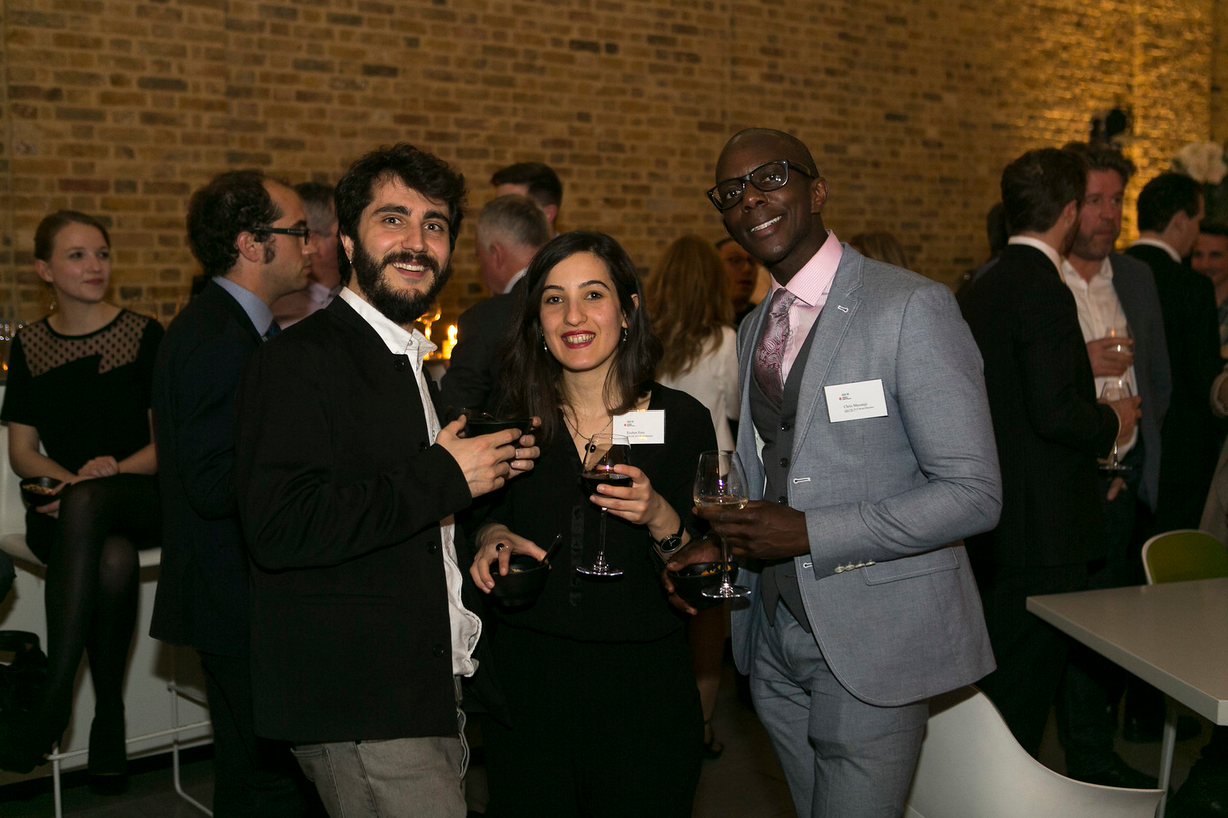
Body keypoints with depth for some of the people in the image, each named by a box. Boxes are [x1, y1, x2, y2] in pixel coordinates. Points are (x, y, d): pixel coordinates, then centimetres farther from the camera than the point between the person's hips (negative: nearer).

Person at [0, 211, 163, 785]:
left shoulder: (143, 335, 2)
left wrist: (113, 470, -18)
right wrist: (70, 478, -10)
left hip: (141, 497, -1)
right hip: (63, 510, 2)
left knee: (86, 502, -39)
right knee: (113, 559, -35)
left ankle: (54, 698, -37)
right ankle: (109, 717, -23)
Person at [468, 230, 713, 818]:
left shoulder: (681, 420, -6)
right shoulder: (512, 420, -1)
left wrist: (659, 517, -24)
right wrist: (492, 538, -9)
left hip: (643, 686, -1)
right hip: (527, 677, 2)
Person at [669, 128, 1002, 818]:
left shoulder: (913, 307, -14)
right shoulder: (755, 329, 12)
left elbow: (973, 495, -18)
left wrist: (809, 534, -22)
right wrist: (721, 545, 1)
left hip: (871, 641, -7)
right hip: (774, 637, 7)